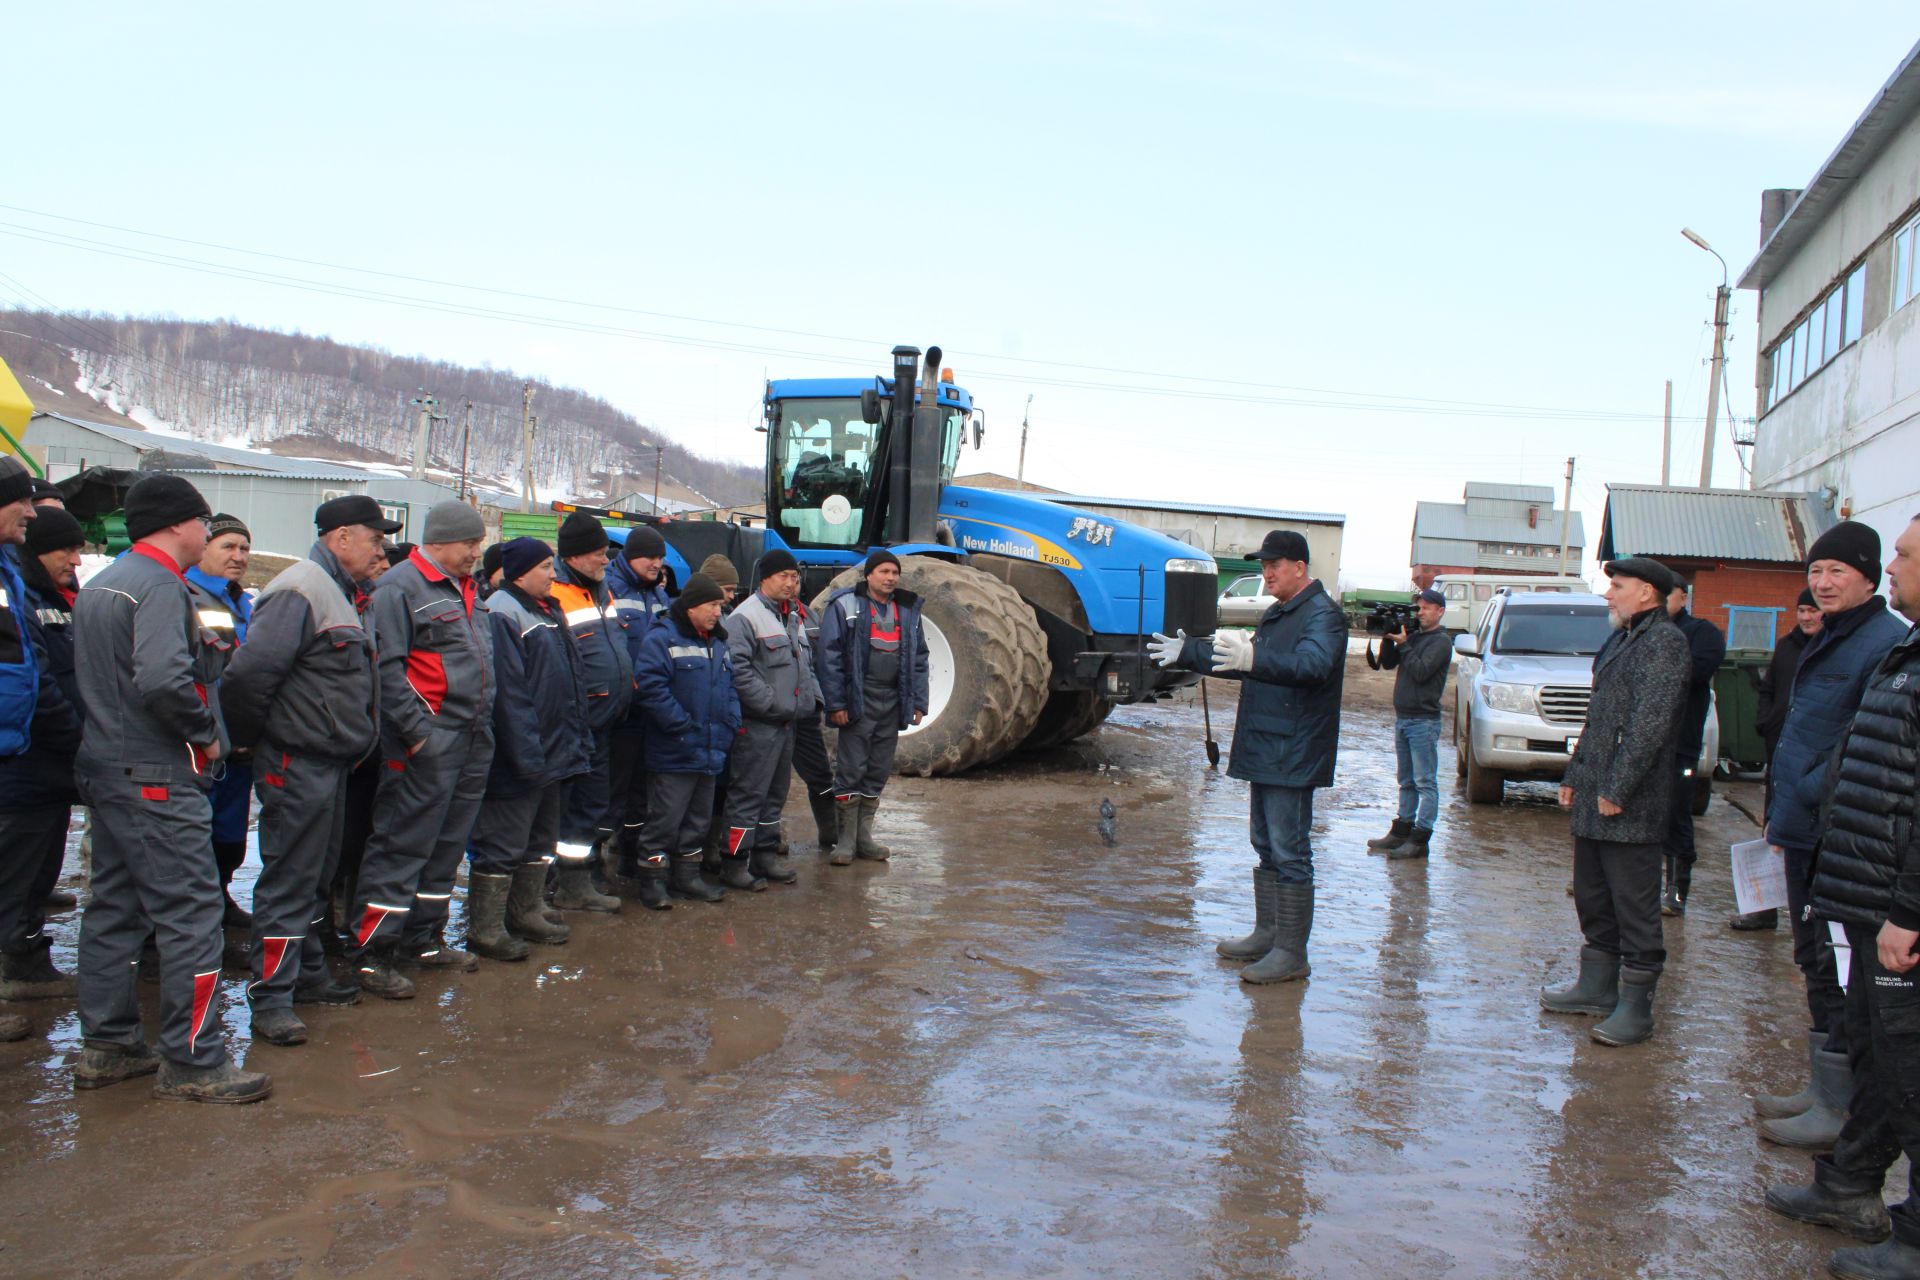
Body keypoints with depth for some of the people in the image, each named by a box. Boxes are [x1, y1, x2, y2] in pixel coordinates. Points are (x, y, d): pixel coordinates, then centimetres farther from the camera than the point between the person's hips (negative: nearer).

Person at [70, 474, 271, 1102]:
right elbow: (162, 678, -30)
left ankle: (106, 1044, 24)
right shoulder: (160, 585, -16)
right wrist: (205, 733, -15)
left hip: (105, 768, 10)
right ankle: (192, 1061, -2)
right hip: (157, 779, -10)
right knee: (190, 912, -6)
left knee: (114, 907, 15)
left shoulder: (99, 585, 16)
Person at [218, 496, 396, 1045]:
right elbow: (249, 672, -25)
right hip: (298, 762, -10)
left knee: (318, 875, 18)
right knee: (289, 879, -4)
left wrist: (356, 740, 14)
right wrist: (249, 735, -13)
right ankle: (270, 998, 2)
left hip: (331, 759, 10)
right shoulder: (300, 591, -18)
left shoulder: (346, 595, 14)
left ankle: (308, 974, 31)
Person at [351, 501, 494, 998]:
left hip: (473, 741, 9)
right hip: (429, 742, -9)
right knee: (402, 845, -5)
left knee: (447, 845, 15)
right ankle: (371, 953, 1)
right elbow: (388, 667, -18)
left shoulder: (466, 588, 18)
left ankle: (424, 938, 27)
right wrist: (416, 729, -21)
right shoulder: (400, 587, -11)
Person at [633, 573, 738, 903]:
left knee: (698, 820, 16)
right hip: (673, 755, -8)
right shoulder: (662, 639, -11)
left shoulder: (718, 644, 16)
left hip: (709, 754, 8)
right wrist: (683, 727, -20)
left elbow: (730, 688, 21)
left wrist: (730, 725, 5)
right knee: (665, 820, -2)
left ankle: (687, 876, 27)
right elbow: (650, 686, -21)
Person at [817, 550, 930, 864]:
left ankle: (864, 835, 19)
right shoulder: (845, 605, -5)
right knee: (852, 770, -3)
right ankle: (846, 839, 6)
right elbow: (830, 655, -8)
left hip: (892, 703, 5)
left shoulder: (908, 609, 12)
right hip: (858, 702, -5)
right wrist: (836, 703, -13)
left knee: (878, 772, 9)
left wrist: (918, 702, 9)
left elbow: (919, 658, 15)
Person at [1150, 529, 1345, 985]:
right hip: (1264, 751, 10)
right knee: (1267, 847, 16)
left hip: (1294, 755, -10)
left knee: (1290, 852, -7)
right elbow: (1248, 665, 28)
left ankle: (1291, 953, -2)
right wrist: (1187, 653, 23)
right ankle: (1266, 934, 25)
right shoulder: (1276, 614, 19)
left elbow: (1312, 665, -31)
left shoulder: (1322, 614, -13)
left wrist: (1253, 659, -45)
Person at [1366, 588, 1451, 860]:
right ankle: (1402, 830, 19)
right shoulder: (1413, 636, 15)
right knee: (1406, 781, 13)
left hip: (1424, 721, -8)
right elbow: (1387, 664, 12)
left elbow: (1421, 672, -19)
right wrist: (1388, 637, -1)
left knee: (1425, 782, -6)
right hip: (1402, 718, 8)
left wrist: (1403, 644, -15)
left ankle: (1420, 840, -7)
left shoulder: (1441, 642, -8)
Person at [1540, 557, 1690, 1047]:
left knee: (1634, 905, -3)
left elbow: (1650, 722, -20)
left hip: (1631, 808, -10)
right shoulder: (1622, 639, 19)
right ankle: (1597, 986, 28)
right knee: (1593, 898, 17)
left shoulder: (1664, 641, -12)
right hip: (1595, 801, 10)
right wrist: (1574, 774, 20)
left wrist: (1617, 790, -21)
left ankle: (1636, 1005, 4)